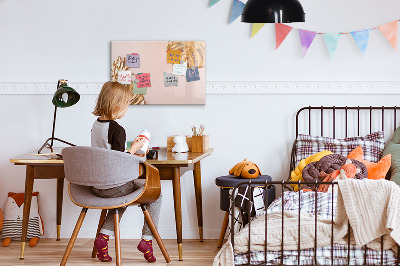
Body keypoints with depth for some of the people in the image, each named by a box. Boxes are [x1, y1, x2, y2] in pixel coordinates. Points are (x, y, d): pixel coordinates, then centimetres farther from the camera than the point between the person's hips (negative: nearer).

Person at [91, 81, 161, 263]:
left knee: (123, 196, 35)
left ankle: (104, 236, 18)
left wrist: (131, 154, 19)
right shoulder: (117, 130, -20)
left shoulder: (96, 125, 6)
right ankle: (146, 239, 9)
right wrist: (134, 148, -9)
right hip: (114, 187, -8)